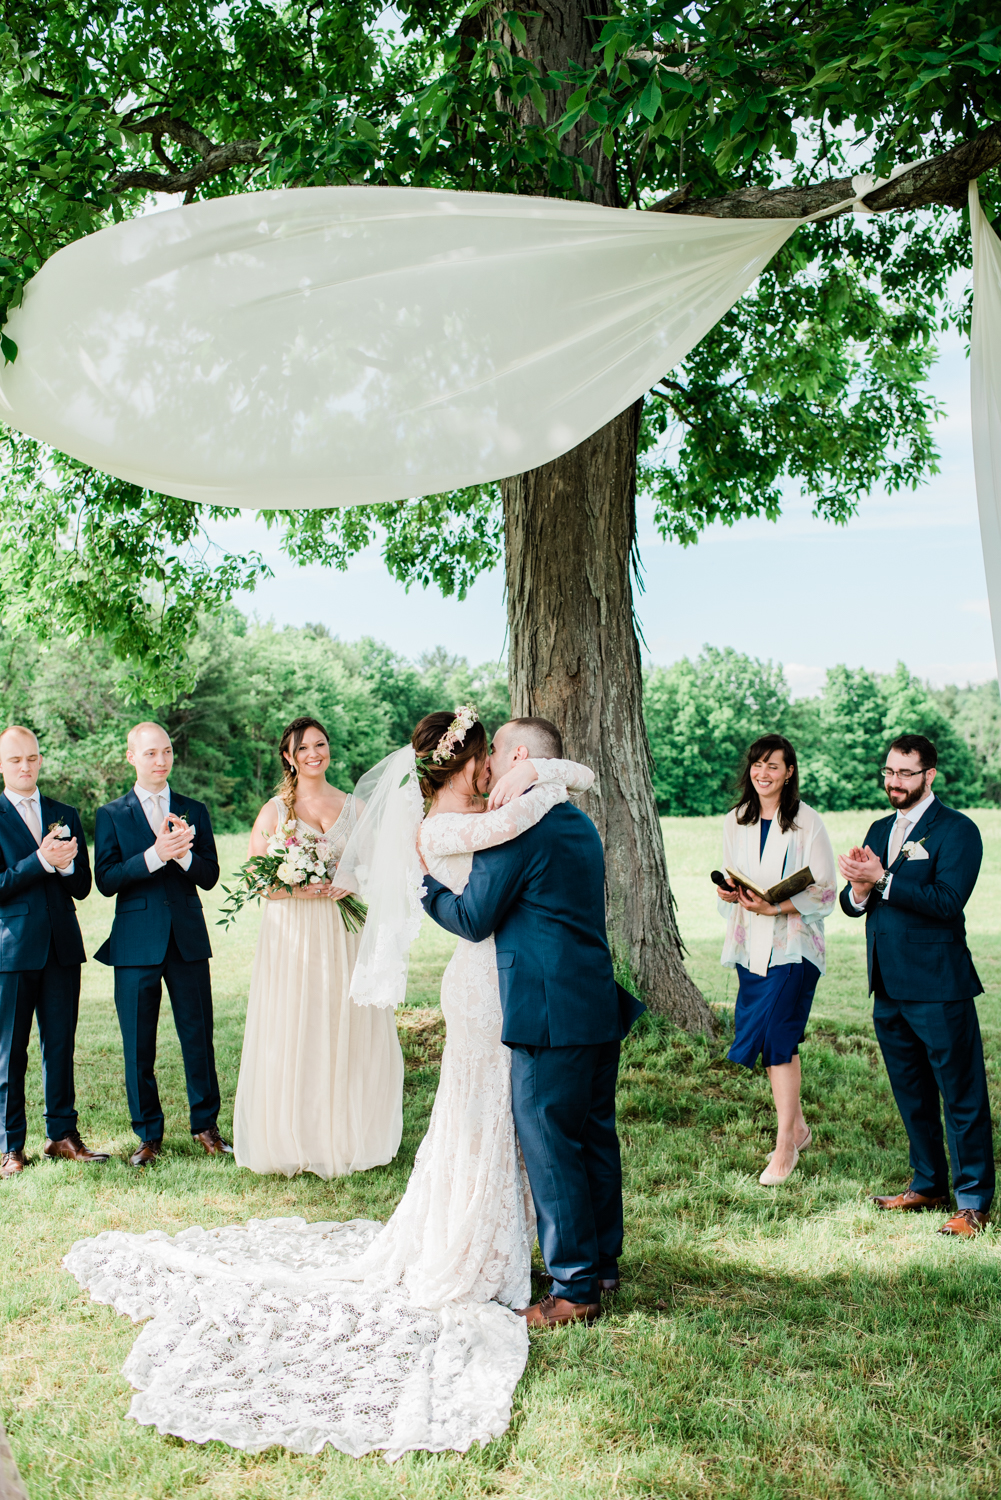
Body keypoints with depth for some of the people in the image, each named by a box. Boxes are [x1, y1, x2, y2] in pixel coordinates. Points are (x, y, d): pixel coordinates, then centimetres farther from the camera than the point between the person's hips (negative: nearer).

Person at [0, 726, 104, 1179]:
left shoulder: (66, 815, 12)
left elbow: (82, 887, 9)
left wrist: (66, 865, -11)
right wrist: (41, 861, -19)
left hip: (62, 946, 4)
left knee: (61, 1045, 9)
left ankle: (62, 1134, 19)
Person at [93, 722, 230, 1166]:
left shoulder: (194, 811, 9)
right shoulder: (111, 815, 3)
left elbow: (210, 876, 3)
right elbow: (105, 880, -8)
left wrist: (183, 854, -17)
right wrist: (155, 854, -20)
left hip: (188, 940, 1)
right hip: (136, 944, -1)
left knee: (198, 1037, 5)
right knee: (138, 1046, 5)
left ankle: (206, 1125, 20)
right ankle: (148, 1135, 17)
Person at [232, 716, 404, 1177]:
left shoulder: (352, 807, 9)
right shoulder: (274, 810, 2)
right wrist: (296, 888, -18)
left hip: (345, 935, 2)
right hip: (293, 935, -2)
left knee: (348, 1034, 4)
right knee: (293, 1036, -1)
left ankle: (346, 1138, 16)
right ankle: (296, 1142, 10)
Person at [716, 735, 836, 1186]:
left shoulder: (807, 823, -6)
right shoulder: (735, 822, 9)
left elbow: (825, 891, -7)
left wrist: (776, 907, -19)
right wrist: (728, 893, -5)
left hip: (792, 942, -5)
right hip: (750, 943, 5)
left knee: (777, 1037, -11)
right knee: (778, 1038, 10)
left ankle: (784, 1147, -2)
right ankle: (797, 1127, 27)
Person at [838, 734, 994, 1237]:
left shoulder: (957, 831, -7)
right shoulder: (880, 830, 16)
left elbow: (946, 901, -20)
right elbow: (851, 905, 12)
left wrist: (882, 880, -22)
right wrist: (859, 889, -11)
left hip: (938, 987, -7)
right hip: (889, 987, 7)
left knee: (961, 1096, -1)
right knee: (911, 1094, 17)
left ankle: (973, 1201, 8)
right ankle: (928, 1185, 30)